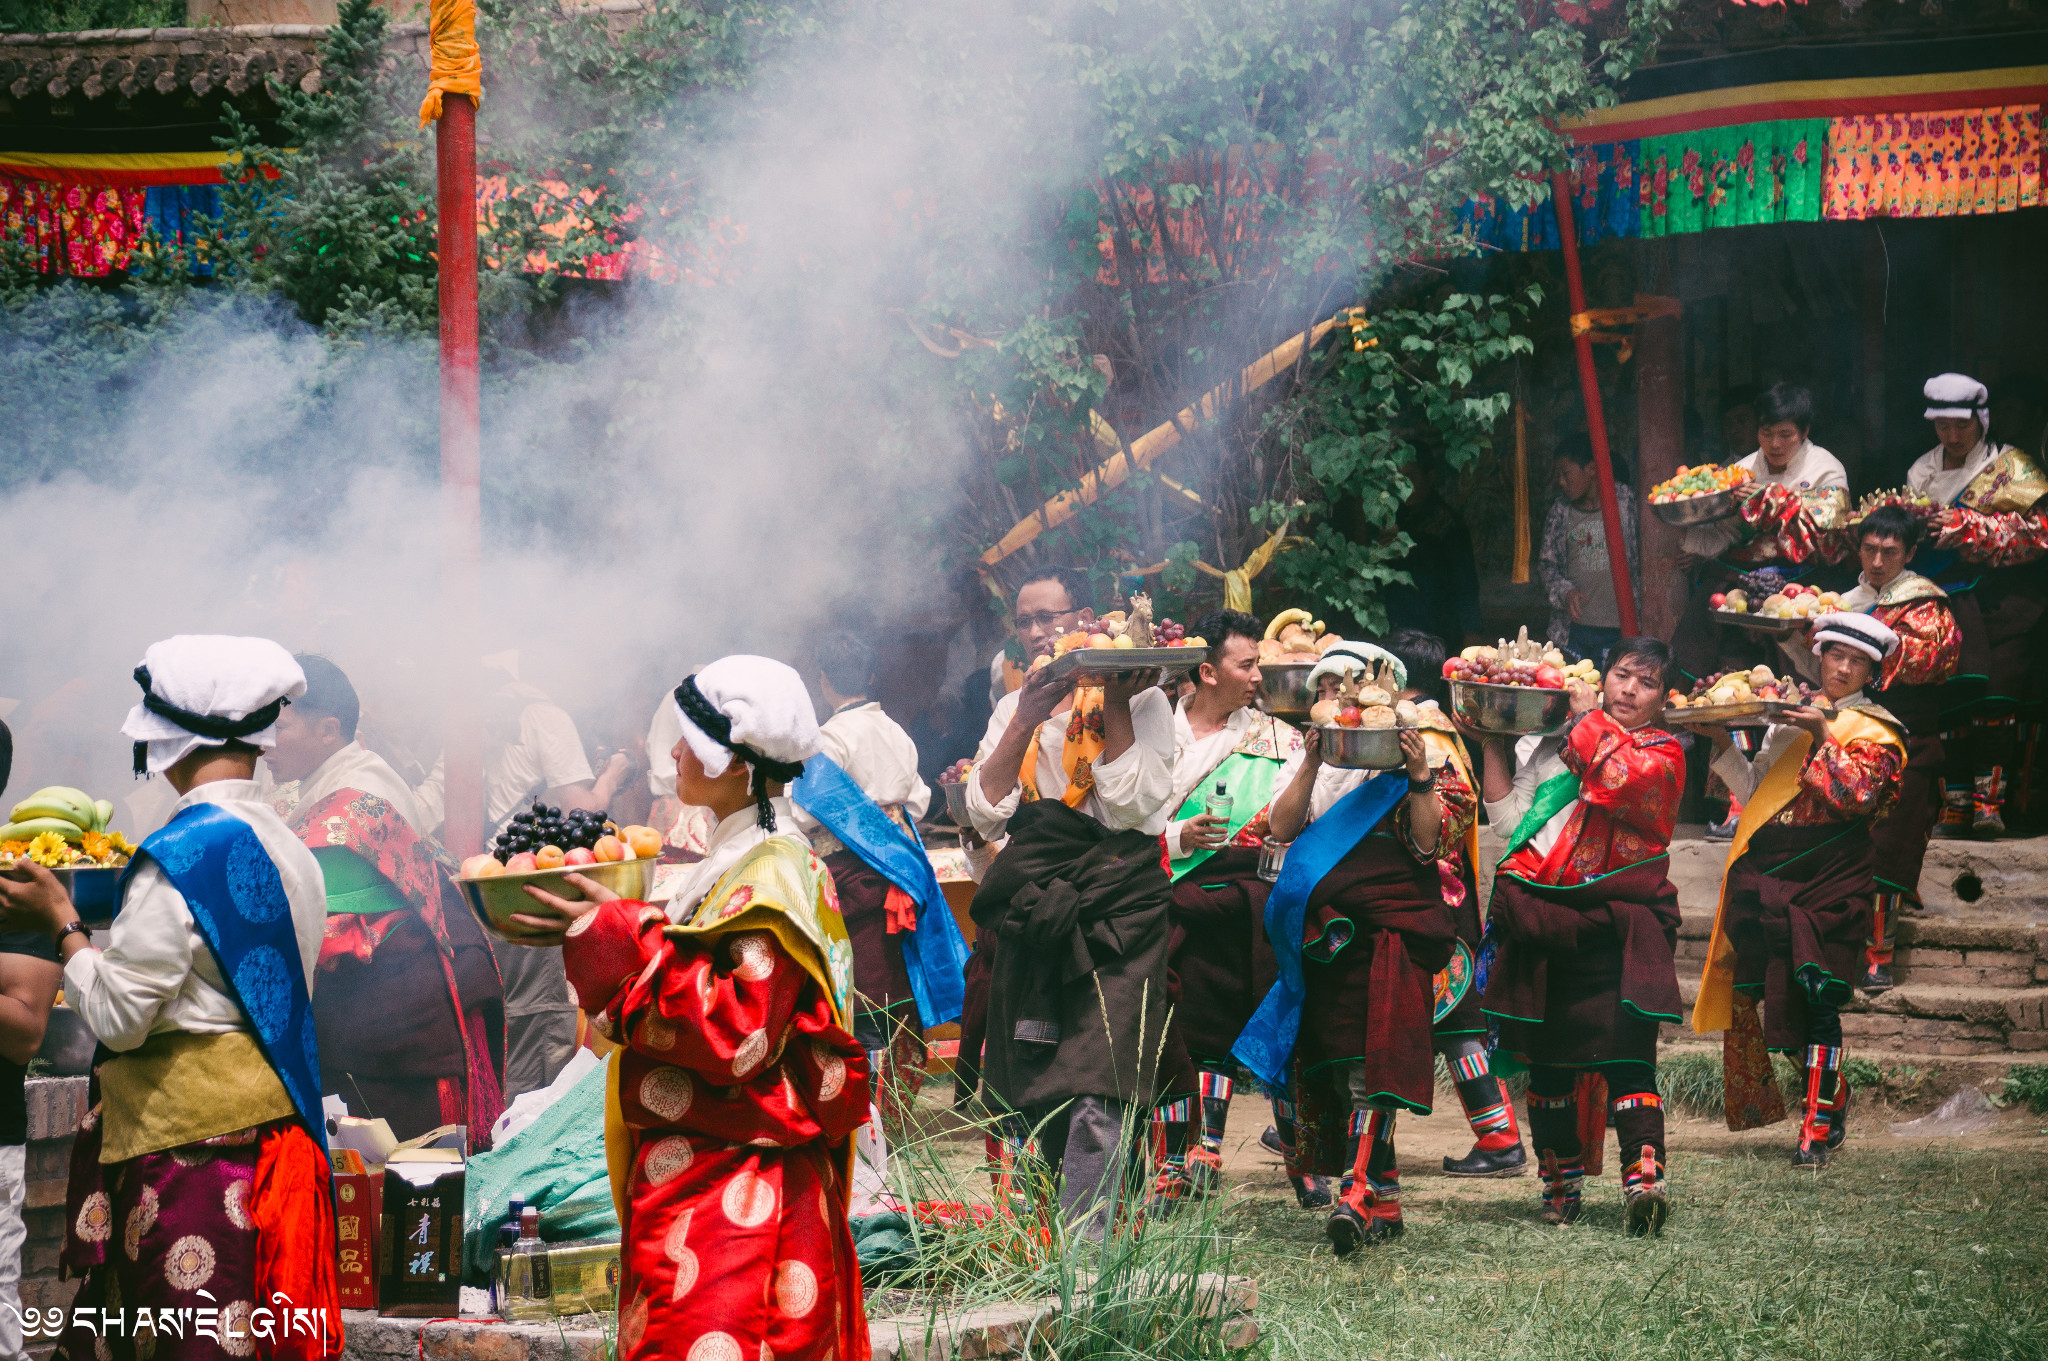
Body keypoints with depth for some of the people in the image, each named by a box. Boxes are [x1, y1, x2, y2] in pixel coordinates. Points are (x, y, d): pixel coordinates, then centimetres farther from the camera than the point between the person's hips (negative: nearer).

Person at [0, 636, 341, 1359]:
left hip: (190, 1145, -9)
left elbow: (118, 1016, -14)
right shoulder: (288, 847, 10)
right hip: (271, 1124, 9)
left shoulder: (180, 853, -15)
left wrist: (60, 922, 1)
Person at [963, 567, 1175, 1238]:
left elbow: (1130, 805, -11)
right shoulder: (1015, 707, 17)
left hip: (1113, 906, -5)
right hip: (1031, 912, 5)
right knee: (1026, 1094, 5)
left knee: (1096, 1094, -15)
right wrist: (1027, 721, -4)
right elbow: (987, 816, 4)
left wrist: (1115, 704, -8)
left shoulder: (1141, 700, 3)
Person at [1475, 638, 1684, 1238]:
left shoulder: (1663, 753, 4)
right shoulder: (1556, 742, 17)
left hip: (1616, 926, -4)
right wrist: (1494, 745, 7)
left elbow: (1618, 777, -18)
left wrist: (1589, 716, -4)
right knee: (1548, 1055, 9)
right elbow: (1508, 820, 13)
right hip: (1543, 926, 4)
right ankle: (1560, 1180, 21)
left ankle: (1643, 1175, -24)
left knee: (1626, 1052, -15)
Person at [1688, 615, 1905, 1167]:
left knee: (1815, 1002, -11)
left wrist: (1823, 737, -18)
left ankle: (1819, 1127, -6)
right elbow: (1754, 792, 17)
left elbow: (1859, 795, -14)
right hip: (1768, 876, 5)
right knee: (1768, 993, 0)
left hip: (1828, 883, -5)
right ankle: (1832, 1098, 18)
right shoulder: (1792, 717, 19)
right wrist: (1722, 742, 6)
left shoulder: (1874, 731, 4)